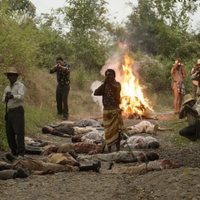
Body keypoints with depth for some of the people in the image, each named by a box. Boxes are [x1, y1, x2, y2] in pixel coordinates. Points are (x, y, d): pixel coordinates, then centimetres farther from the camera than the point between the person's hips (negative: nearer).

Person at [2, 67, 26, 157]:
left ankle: (21, 152, -13)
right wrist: (6, 97, -14)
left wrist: (12, 96, -42)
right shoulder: (7, 88, 18)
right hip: (9, 112, 7)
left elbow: (21, 96, -24)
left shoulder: (20, 86, -5)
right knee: (9, 133, 5)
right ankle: (14, 151, 14)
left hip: (18, 111, -7)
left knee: (19, 132, -13)